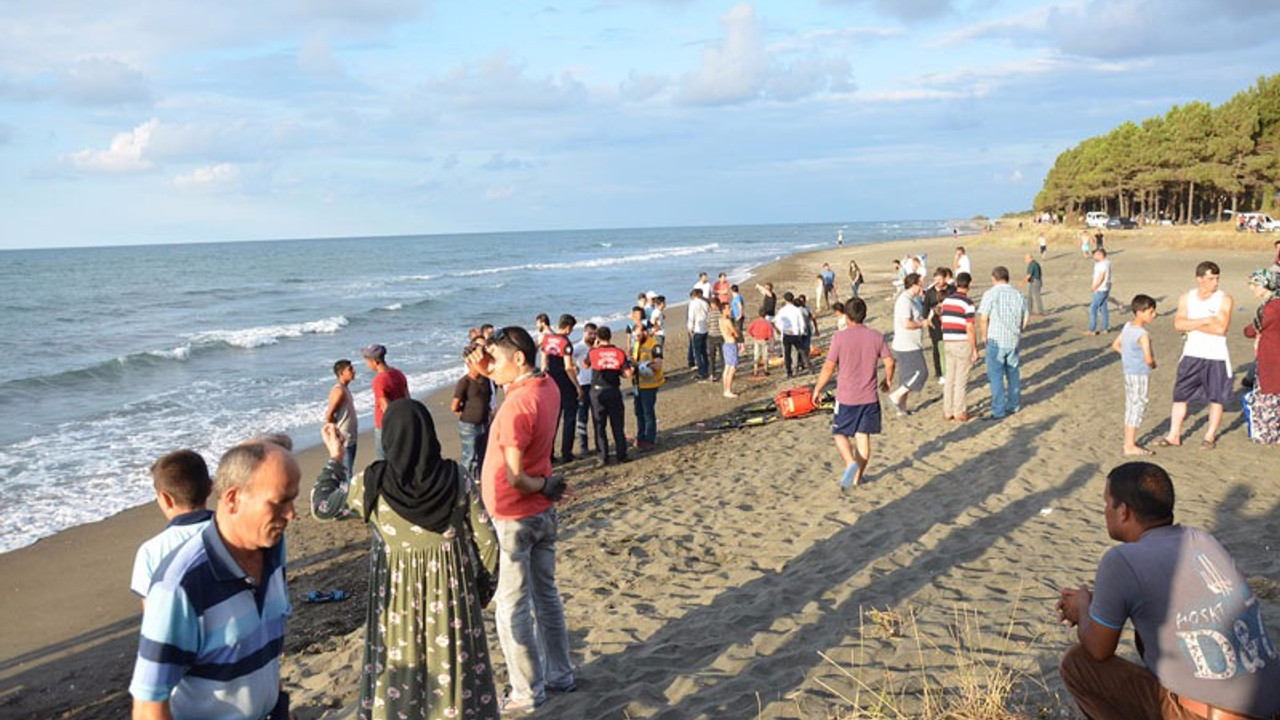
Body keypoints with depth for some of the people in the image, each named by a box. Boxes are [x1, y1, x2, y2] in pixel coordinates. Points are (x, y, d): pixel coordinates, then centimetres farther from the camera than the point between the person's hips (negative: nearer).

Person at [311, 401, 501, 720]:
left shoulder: (371, 485, -14)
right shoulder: (456, 478, -13)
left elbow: (321, 505, 4)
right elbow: (487, 543, -8)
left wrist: (334, 457, 17)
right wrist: (480, 590, 8)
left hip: (399, 600, 0)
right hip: (452, 596, 0)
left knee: (398, 681, 18)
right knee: (457, 675, 16)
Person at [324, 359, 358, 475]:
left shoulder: (345, 388, 10)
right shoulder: (338, 391, -18)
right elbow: (329, 415, -22)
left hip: (351, 438, 9)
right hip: (344, 439, -9)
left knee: (348, 469, 15)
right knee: (345, 472, -5)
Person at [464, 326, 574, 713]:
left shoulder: (516, 404, -26)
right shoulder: (547, 386, -1)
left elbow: (513, 476, -26)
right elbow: (520, 382, 22)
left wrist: (542, 487, -9)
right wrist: (490, 370, 5)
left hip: (513, 519, -9)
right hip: (543, 513, 9)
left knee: (512, 608, 4)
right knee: (546, 595, 19)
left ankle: (527, 692, 14)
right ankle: (559, 675, 31)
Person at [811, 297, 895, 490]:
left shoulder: (840, 337, -11)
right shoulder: (876, 337, 0)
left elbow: (829, 367, -11)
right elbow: (890, 362, 4)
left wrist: (817, 389, 1)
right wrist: (887, 381, 23)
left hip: (846, 397, -3)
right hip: (869, 397, 3)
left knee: (840, 433, 11)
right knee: (863, 436, 12)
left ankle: (851, 463, -14)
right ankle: (858, 476, 18)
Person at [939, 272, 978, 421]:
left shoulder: (946, 301, 6)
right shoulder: (967, 303, -14)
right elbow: (970, 329, -16)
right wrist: (975, 350, -9)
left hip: (948, 343, 6)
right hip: (963, 344, -6)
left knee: (949, 379, 12)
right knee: (961, 381, 2)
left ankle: (947, 412, 17)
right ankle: (959, 413, 8)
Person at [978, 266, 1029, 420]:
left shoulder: (990, 294, -8)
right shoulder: (1018, 295, 7)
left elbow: (983, 319, -11)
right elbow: (1024, 321, 11)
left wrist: (983, 336, 3)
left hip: (996, 340, -5)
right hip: (1014, 340, 5)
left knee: (996, 376, -2)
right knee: (1013, 373, 17)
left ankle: (998, 411, -2)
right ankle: (1014, 405, 27)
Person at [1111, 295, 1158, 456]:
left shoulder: (1127, 326, 4)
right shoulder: (1143, 334, -22)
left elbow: (1115, 345, 15)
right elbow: (1148, 359, -27)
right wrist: (1153, 364, -6)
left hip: (1128, 372, 9)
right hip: (1140, 374, -9)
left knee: (1130, 406, 17)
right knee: (1138, 406, -2)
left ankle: (1128, 441, 27)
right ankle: (1130, 446, 1)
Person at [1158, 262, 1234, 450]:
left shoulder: (1224, 300, -6)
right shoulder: (1186, 297, 3)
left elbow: (1221, 328, -18)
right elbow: (1179, 324, -9)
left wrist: (1192, 325, -12)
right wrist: (1206, 321, -18)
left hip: (1216, 356, -3)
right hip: (1191, 355, 3)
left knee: (1216, 398, 6)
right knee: (1180, 395, 4)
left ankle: (1210, 436, 21)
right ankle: (1174, 435, 14)